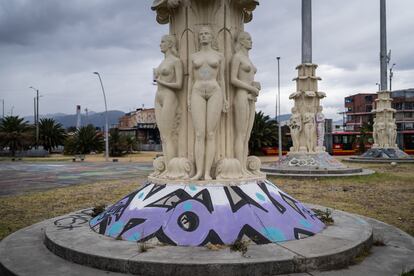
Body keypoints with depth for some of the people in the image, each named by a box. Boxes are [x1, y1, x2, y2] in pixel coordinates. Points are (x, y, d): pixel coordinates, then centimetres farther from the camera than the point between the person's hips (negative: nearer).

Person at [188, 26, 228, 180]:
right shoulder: (193, 56, 14)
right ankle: (199, 172, -6)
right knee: (199, 135, -9)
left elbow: (221, 79, 10)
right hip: (198, 94, 1)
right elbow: (191, 79, 13)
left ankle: (207, 172, -5)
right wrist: (188, 99, 4)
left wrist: (224, 99, 3)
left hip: (214, 94, -1)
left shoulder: (219, 56, 12)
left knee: (210, 135, -7)